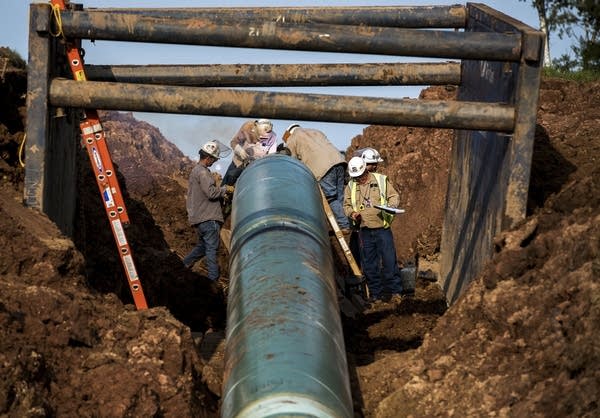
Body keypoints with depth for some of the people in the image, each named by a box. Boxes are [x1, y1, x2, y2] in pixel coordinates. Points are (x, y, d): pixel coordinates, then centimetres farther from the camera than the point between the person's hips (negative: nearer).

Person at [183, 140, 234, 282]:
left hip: (198, 217, 10)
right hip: (208, 218, -10)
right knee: (212, 247, -5)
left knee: (203, 244, 20)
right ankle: (214, 277, -4)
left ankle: (186, 264, 22)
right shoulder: (202, 172, -14)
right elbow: (211, 192, -23)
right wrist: (225, 189, -8)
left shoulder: (196, 170, 20)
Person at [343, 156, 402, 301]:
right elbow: (347, 205, 15)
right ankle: (376, 292, 15)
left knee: (389, 260, -3)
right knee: (369, 264, 6)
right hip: (364, 230, 3)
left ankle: (395, 291, 6)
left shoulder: (381, 180, 2)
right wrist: (352, 213, -7)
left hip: (382, 228, -3)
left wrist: (391, 206, -16)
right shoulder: (350, 186, 9)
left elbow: (394, 196, 5)